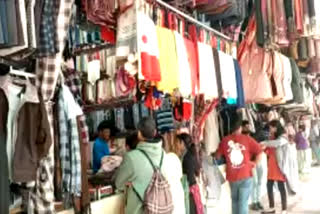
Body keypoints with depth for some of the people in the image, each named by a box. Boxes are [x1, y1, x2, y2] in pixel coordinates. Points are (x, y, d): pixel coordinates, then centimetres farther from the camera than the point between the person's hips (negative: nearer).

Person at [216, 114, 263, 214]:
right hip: (245, 175, -3)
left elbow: (217, 156, 9)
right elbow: (260, 152, -8)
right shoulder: (247, 139, -6)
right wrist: (254, 163, 4)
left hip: (232, 176, 3)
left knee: (234, 200, 20)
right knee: (243, 202, -1)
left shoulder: (225, 140, 0)